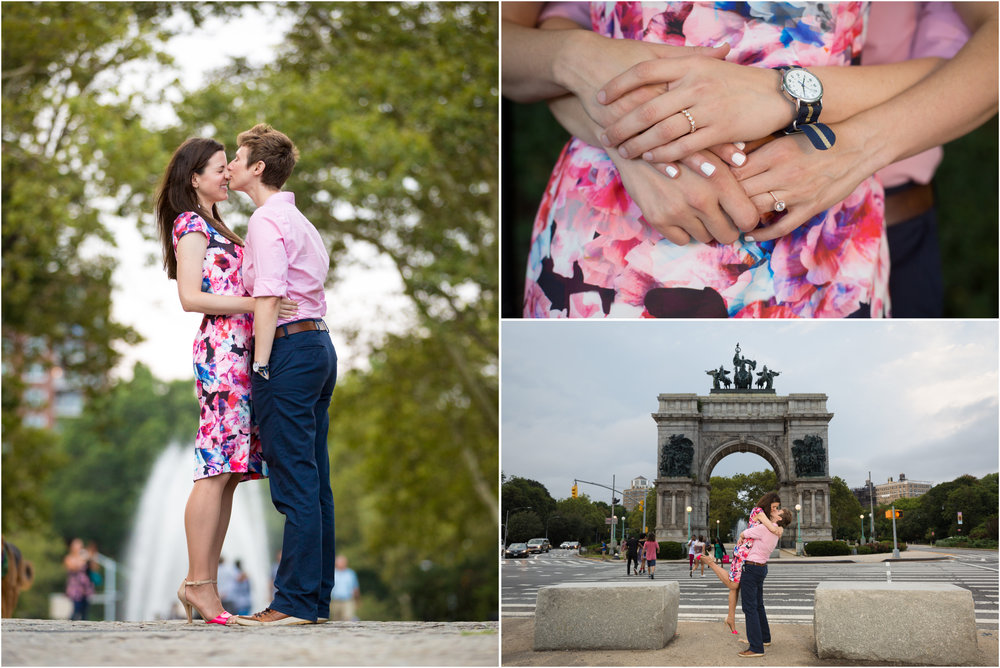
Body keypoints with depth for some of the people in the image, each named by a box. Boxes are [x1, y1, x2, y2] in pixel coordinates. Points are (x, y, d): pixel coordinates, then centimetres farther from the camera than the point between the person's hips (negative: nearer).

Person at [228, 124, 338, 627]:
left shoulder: (266, 220, -9)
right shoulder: (299, 220, 21)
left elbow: (269, 298, -17)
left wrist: (261, 364, -17)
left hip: (287, 346, -10)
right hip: (320, 343, 10)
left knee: (294, 482, -9)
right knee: (314, 480, 9)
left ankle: (295, 601, -7)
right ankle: (317, 597, 13)